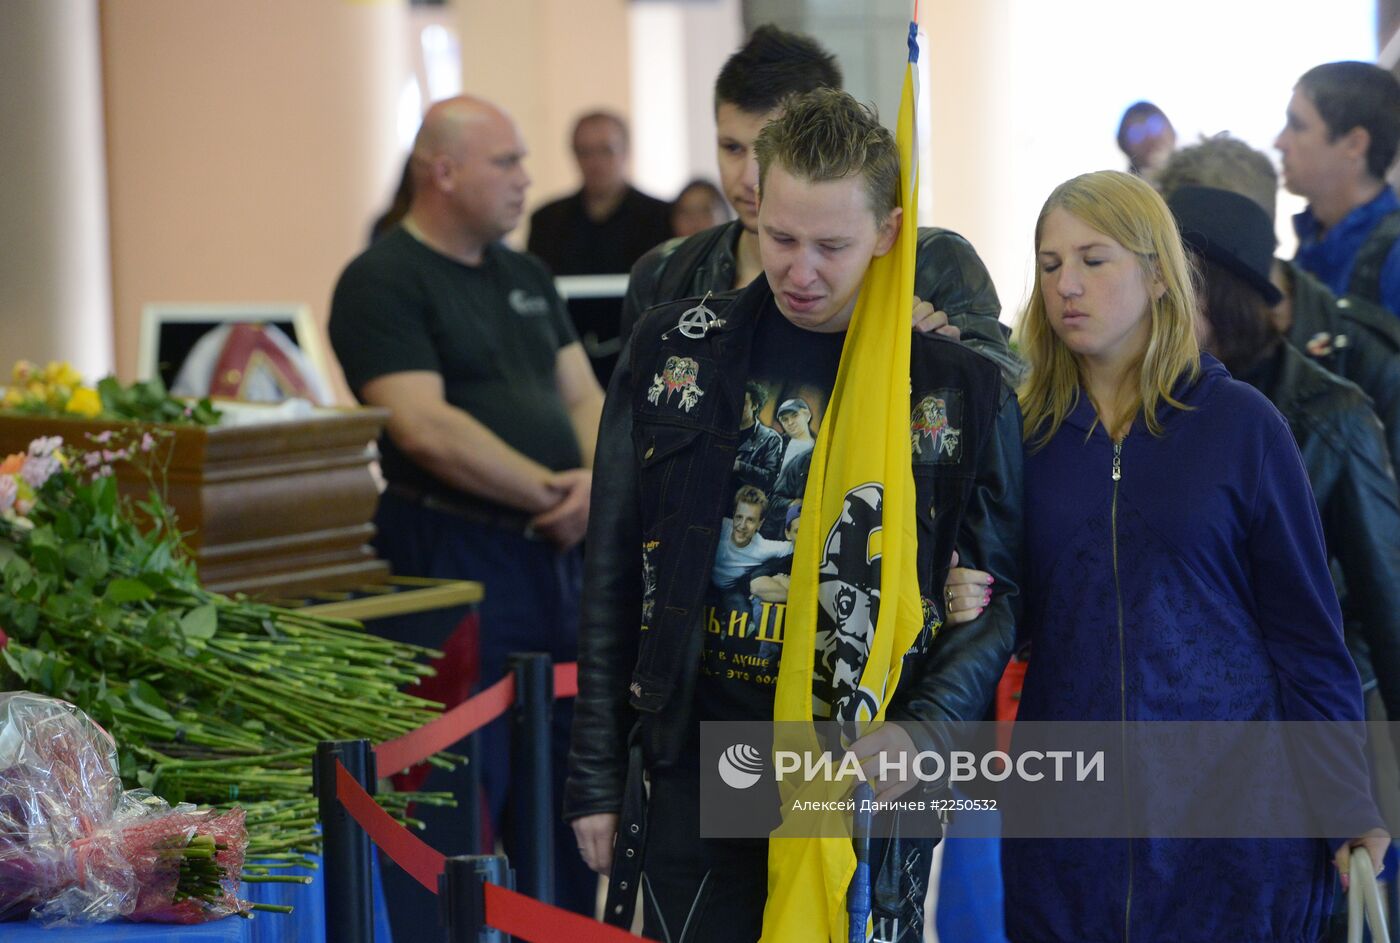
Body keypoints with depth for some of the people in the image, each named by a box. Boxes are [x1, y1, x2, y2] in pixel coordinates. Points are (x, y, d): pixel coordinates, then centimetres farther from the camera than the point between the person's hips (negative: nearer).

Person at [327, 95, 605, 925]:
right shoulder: (383, 282, -8)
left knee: (566, 771, 13)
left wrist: (595, 481, -6)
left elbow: (584, 397, 15)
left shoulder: (526, 276, 17)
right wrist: (550, 491, -14)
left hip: (561, 549, 8)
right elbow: (427, 428, -18)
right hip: (460, 554, -8)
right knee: (469, 786, -7)